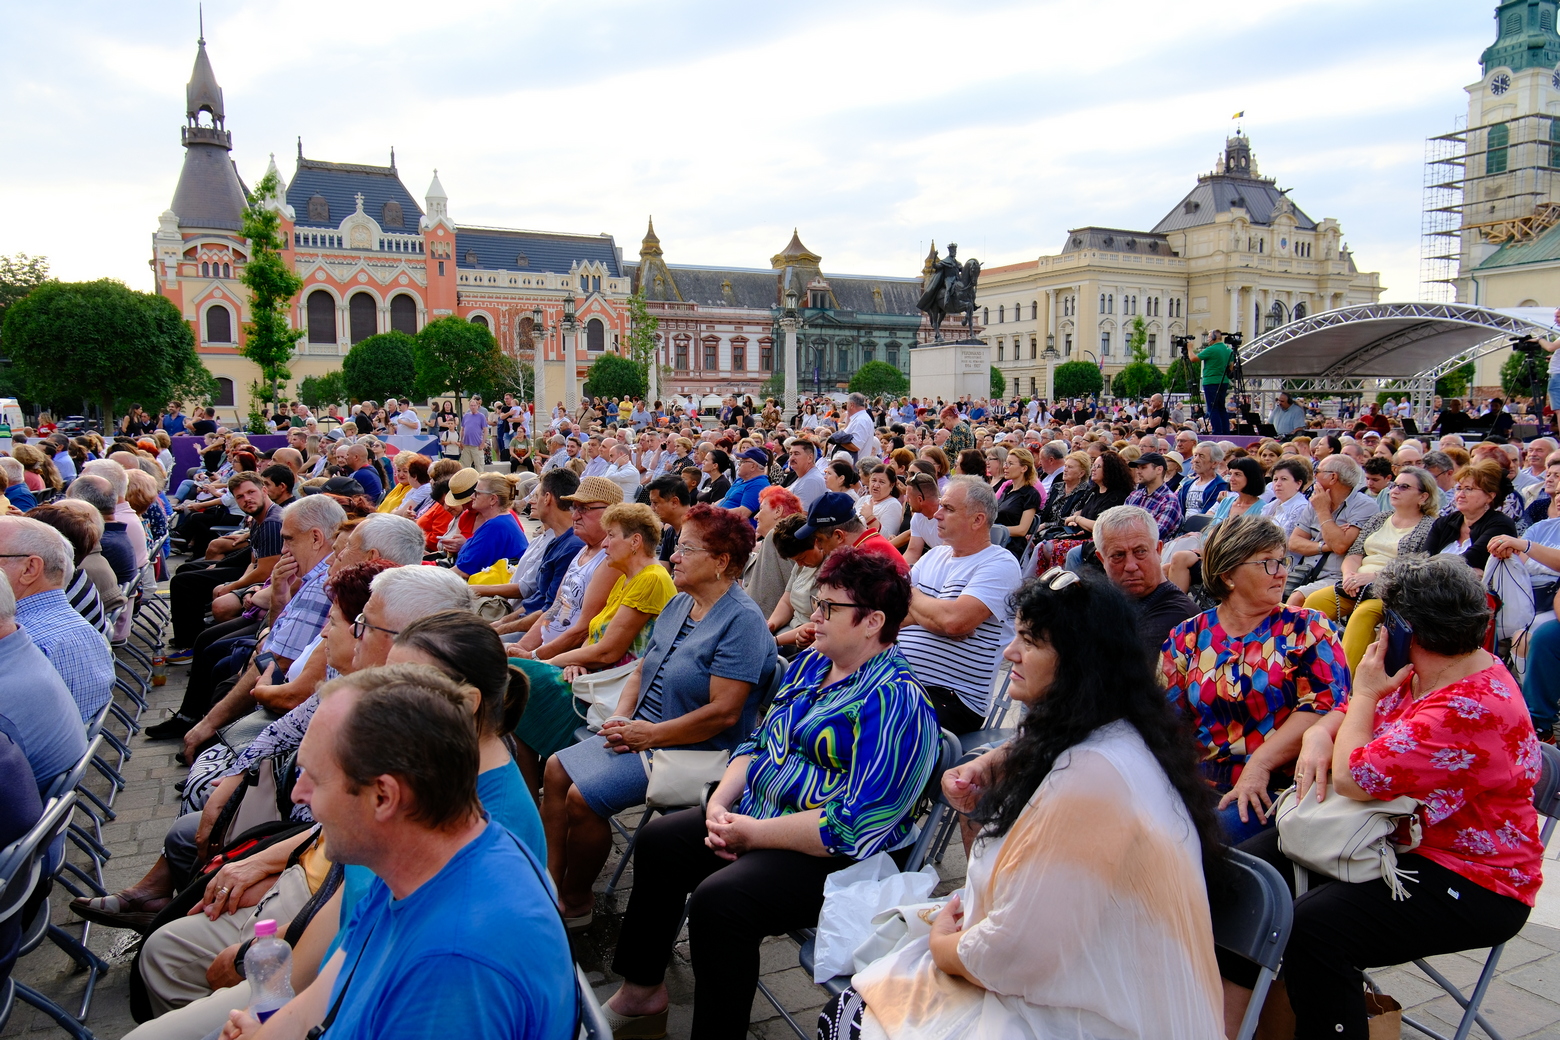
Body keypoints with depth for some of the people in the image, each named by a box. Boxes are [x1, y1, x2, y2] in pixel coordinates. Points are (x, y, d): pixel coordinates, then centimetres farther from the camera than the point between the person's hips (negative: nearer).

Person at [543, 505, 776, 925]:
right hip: (641, 733, 10)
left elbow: (724, 712, -24)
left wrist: (651, 735, -19)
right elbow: (642, 670, 15)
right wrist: (621, 718, -4)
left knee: (583, 797, -17)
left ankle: (575, 902, 5)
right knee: (557, 768, 3)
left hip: (689, 750, -10)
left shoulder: (742, 620, -19)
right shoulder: (680, 603, 10)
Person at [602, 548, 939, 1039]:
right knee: (658, 841, 7)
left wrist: (753, 833, -20)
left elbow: (853, 824, -26)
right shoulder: (809, 664, 9)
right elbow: (758, 742, 17)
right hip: (752, 818, 10)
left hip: (832, 857, -10)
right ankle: (641, 990, 22)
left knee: (718, 901, -28)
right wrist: (719, 802, -1)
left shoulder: (897, 702, -20)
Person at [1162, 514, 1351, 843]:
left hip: (1279, 788, -2)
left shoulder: (1307, 629, 7)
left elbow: (1324, 704, -6)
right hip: (1203, 785, 2)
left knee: (1220, 828, -31)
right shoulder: (1188, 637, 12)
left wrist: (1260, 764, -17)